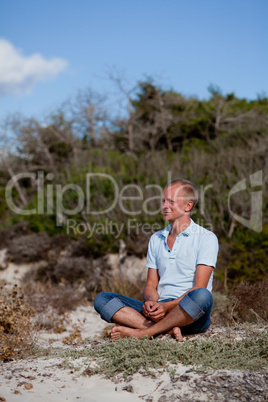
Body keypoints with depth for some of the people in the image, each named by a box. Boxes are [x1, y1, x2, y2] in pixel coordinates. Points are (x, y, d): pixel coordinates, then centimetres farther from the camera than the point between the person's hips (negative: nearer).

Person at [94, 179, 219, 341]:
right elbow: (151, 284, 15)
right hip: (159, 308, 5)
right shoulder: (156, 239, 18)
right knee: (102, 299, -13)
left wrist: (168, 306, -23)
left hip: (192, 316, -4)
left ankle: (143, 332, -28)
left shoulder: (206, 238, 1)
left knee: (202, 296, -39)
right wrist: (151, 303, -9)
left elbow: (199, 287, -9)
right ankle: (166, 329, -31)